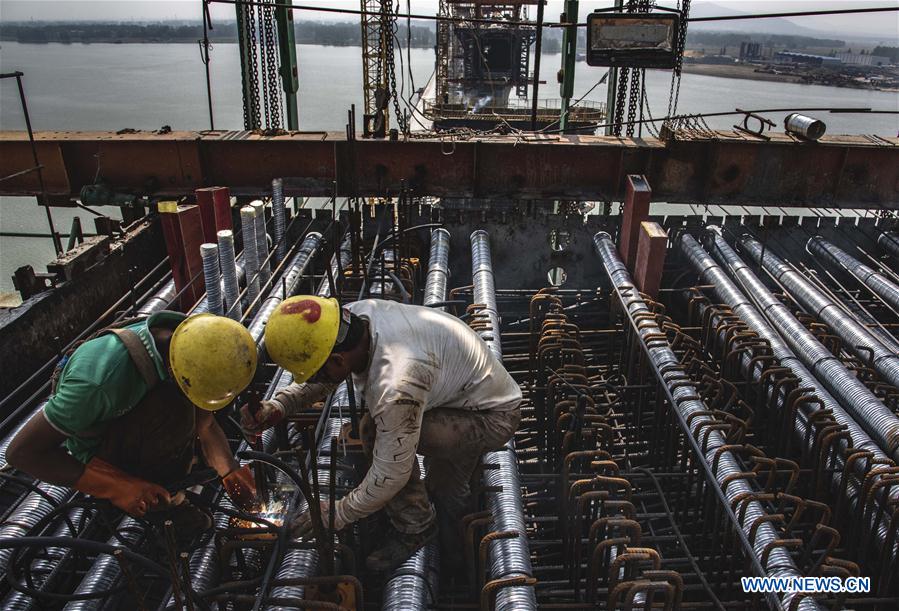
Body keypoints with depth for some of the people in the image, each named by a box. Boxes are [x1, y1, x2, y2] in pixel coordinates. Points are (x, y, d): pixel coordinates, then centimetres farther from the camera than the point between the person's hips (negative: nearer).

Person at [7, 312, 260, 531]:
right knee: (175, 409, -29)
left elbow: (204, 421, -8)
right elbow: (21, 450, -29)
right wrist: (117, 488, -32)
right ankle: (166, 501, -6)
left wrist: (230, 471, -22)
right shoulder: (103, 378, -40)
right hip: (98, 453, -6)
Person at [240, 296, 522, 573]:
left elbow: (390, 475, -26)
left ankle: (414, 527, 2)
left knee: (375, 432, -22)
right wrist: (276, 407, -11)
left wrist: (338, 514, -11)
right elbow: (320, 378, 5)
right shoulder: (354, 315, -14)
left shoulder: (396, 383, -38)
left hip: (494, 418, -9)